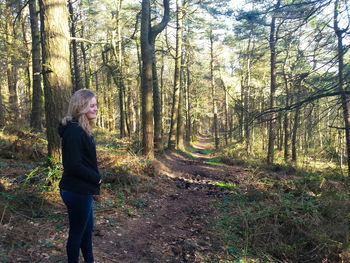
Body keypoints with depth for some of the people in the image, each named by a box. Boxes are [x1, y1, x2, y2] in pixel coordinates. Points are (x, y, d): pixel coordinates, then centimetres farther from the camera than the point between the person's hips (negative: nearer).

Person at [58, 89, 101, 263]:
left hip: (82, 190, 10)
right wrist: (96, 178, -14)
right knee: (77, 232, 9)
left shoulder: (81, 129, 9)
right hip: (77, 191, -10)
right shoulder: (74, 131, -23)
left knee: (87, 229, 24)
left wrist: (94, 178, 5)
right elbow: (74, 165, -26)